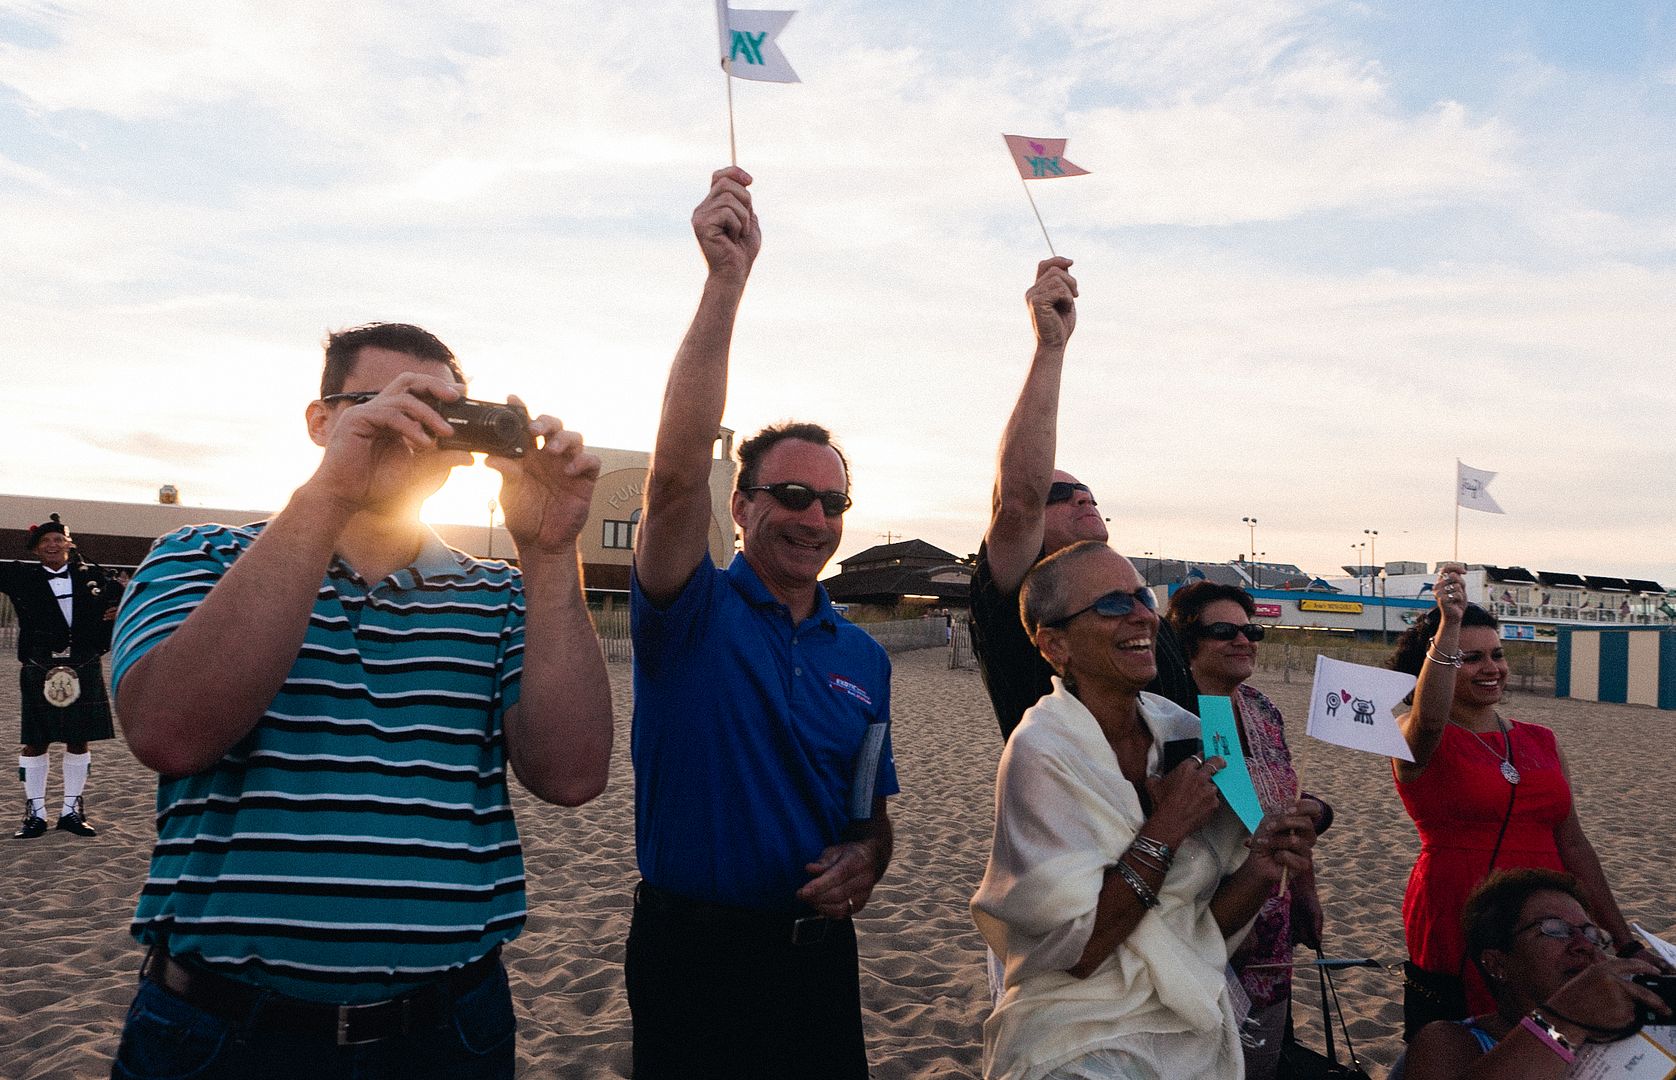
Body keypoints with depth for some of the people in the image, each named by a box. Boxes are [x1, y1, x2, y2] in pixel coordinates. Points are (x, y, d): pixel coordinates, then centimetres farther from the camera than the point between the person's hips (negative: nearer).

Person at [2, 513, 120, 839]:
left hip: (84, 669, 1)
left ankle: (71, 810, 20)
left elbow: (121, 596, 16)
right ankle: (35, 813, 17)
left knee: (79, 741, 8)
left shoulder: (90, 576, 6)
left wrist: (123, 609, -3)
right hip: (40, 670, -1)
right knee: (36, 742, 5)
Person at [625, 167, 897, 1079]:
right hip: (693, 959, -4)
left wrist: (866, 860, -9)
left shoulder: (862, 658, 5)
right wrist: (726, 279, -33)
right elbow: (676, 474, -27)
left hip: (819, 958, 5)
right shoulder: (694, 615, -9)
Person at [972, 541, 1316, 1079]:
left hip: (1198, 1034, 6)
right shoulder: (1042, 752, -18)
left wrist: (1260, 870, -13)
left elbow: (1204, 924, 4)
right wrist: (1166, 831, -20)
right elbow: (1073, 948, -19)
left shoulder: (1185, 733, -1)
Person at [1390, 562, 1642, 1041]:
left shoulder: (1541, 742, 11)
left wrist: (1623, 938, 13)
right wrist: (1449, 624, -40)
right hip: (1452, 948, -5)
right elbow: (1429, 721, -32)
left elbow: (1573, 845, 15)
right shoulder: (1416, 738, -6)